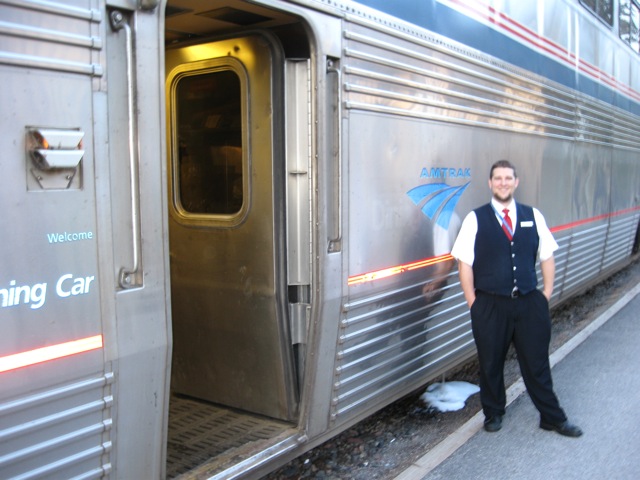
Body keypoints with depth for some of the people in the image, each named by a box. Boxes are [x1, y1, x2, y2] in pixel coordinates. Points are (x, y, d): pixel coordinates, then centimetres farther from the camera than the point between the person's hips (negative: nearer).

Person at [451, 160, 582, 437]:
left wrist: (546, 294, 3)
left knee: (537, 364, 12)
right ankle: (493, 413, 33)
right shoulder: (475, 219, -3)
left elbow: (547, 256, 10)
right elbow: (464, 263, -4)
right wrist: (473, 304, -7)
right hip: (490, 305, -2)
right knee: (491, 365, 12)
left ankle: (552, 418, 29)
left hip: (530, 303, 2)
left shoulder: (533, 216, 6)